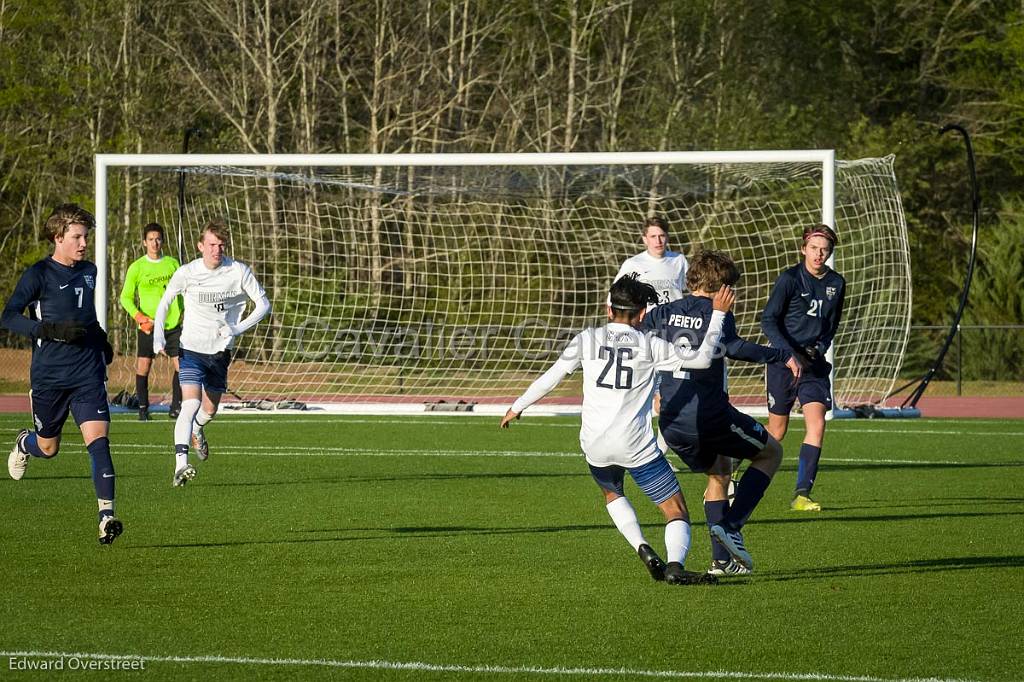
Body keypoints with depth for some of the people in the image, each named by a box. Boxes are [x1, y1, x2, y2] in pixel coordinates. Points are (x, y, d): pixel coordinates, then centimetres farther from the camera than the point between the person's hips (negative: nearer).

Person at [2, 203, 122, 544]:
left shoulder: (88, 271, 11)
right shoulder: (39, 274, -8)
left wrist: (101, 341, 19)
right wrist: (52, 330, -22)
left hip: (88, 375, 3)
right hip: (48, 375, -3)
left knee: (98, 440, -13)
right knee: (48, 448, 11)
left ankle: (106, 516, -18)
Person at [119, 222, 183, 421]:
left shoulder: (173, 264, 7)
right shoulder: (137, 267, -1)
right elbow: (126, 297, 3)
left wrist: (185, 312, 7)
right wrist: (138, 316, -11)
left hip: (173, 325, 2)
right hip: (148, 326, -2)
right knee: (143, 367, -2)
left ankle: (176, 407, 6)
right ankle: (143, 408, 10)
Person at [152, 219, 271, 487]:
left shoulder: (239, 271, -8)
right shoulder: (186, 273, -10)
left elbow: (263, 304, 0)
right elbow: (165, 302, 6)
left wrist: (238, 328, -12)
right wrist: (158, 337, -3)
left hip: (221, 351, 3)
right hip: (192, 348, -3)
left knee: (210, 409, 17)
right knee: (190, 404, -22)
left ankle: (196, 430, 54)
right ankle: (180, 466, -31)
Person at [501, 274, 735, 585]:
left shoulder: (588, 339, 4)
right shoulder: (649, 346, 0)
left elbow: (551, 377, 4)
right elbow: (701, 358, 1)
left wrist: (518, 407, 18)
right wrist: (718, 313, 11)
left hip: (595, 444, 3)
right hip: (636, 444, -3)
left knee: (612, 493, 33)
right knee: (677, 512, 3)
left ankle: (643, 549, 12)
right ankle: (675, 564, -26)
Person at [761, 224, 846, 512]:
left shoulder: (836, 284, 5)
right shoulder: (790, 278, -9)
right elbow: (768, 320, -10)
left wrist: (820, 348, 0)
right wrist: (789, 355, -20)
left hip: (814, 363, 4)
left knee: (817, 425, -13)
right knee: (777, 431, 4)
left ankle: (802, 494, -11)